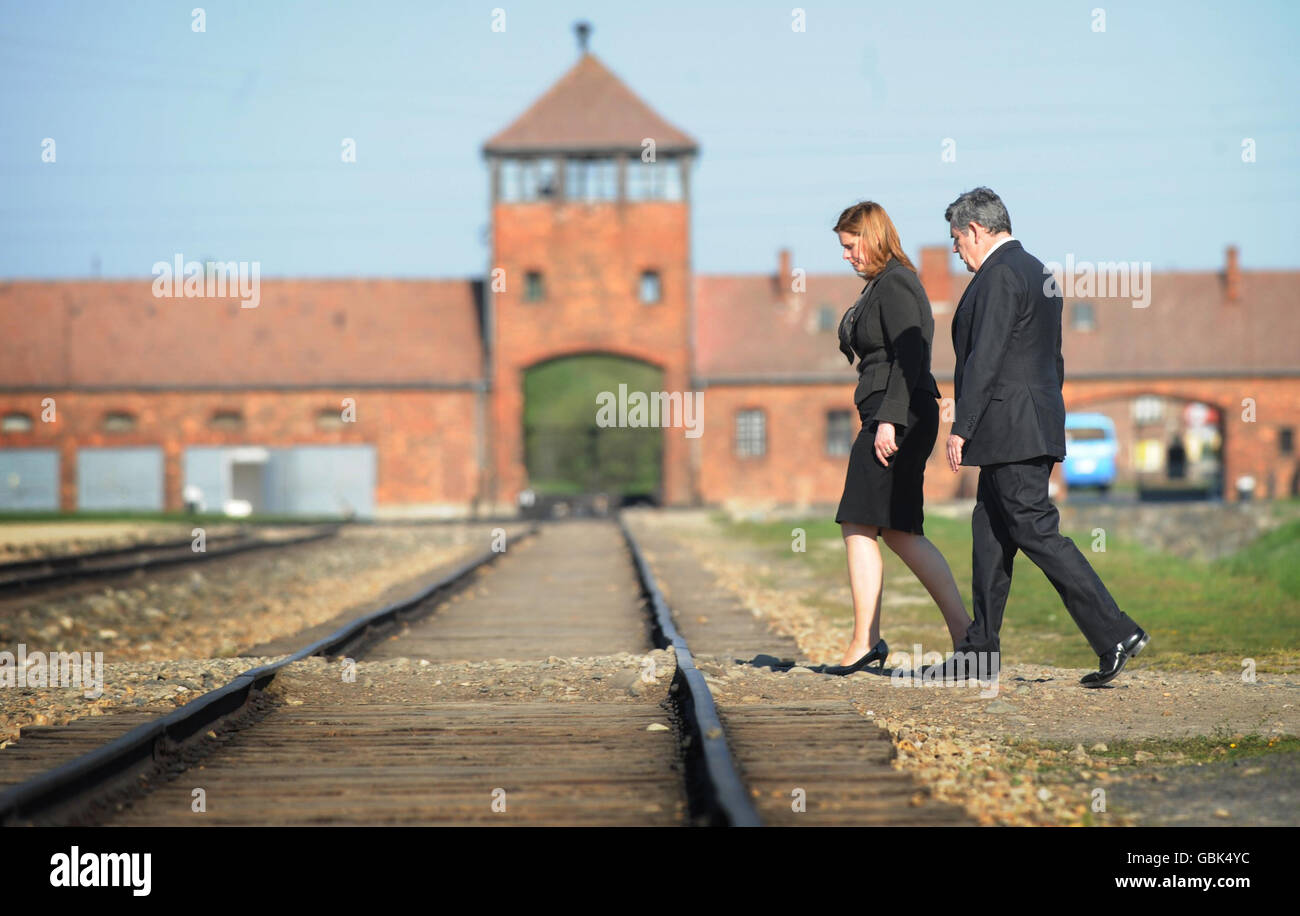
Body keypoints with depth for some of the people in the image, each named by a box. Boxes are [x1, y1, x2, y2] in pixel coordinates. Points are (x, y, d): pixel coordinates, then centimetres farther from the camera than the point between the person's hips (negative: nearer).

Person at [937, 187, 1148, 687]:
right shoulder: (1037, 272, 17)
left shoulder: (999, 275, -14)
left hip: (1009, 428, -10)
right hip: (1037, 422, 10)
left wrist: (961, 429, -17)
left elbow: (985, 358, -20)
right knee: (990, 531, 13)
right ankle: (980, 649, 16)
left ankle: (1116, 633, -13)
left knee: (1037, 531, -10)